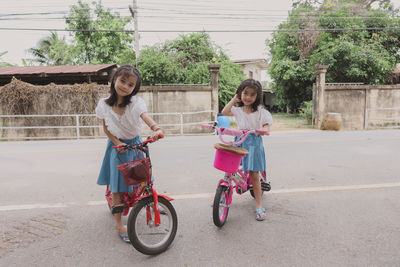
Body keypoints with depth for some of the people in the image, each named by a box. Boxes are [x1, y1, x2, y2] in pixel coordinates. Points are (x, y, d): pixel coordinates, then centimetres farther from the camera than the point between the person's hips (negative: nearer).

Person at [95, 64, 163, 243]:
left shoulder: (136, 102, -17)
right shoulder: (104, 104, -11)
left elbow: (145, 116, -36)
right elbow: (106, 128, -2)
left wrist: (156, 128, -57)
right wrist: (117, 142, -17)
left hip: (135, 145, 0)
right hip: (116, 146, 0)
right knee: (117, 185, 0)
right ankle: (118, 223, 11)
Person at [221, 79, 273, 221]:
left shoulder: (260, 110, -2)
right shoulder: (238, 109, 7)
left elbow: (266, 124, -8)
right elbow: (224, 112, -7)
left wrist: (262, 130, -32)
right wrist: (234, 99, 0)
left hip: (253, 143, -3)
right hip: (238, 141, 3)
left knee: (254, 175, 0)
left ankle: (259, 206, 13)